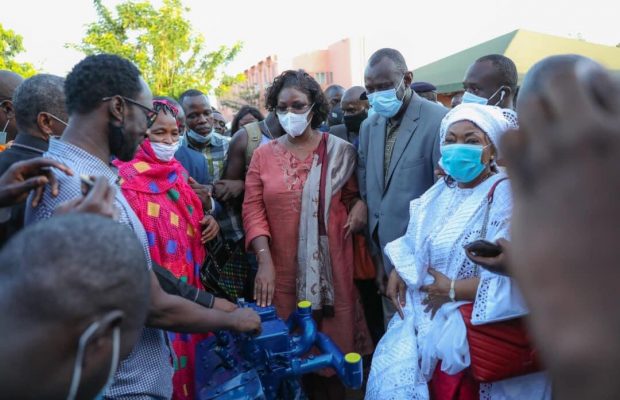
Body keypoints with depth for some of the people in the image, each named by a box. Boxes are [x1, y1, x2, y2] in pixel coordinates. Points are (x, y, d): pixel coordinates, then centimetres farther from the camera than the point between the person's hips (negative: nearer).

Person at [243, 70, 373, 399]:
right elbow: (253, 209, -3)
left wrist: (360, 204, -10)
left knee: (333, 343, 11)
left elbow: (354, 195, 14)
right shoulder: (263, 155, 3)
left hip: (331, 267, 0)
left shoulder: (339, 151, 3)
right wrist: (264, 260, -13)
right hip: (283, 270, 1)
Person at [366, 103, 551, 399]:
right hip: (423, 313, 6)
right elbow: (415, 242, 16)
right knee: (392, 372, -2)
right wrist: (397, 273, -2)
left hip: (470, 325, -6)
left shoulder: (506, 195, -14)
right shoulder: (442, 190, 9)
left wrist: (453, 290, -18)